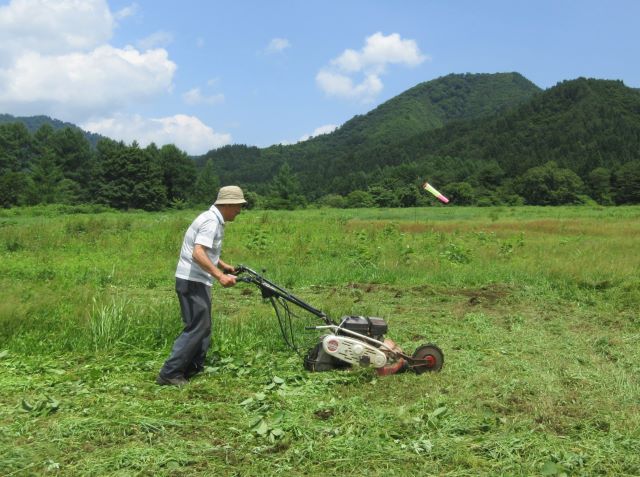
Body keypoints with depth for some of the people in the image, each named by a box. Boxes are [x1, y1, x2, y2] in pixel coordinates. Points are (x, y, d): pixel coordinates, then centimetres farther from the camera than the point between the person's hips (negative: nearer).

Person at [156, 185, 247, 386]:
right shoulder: (211, 221, -18)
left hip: (198, 281, 10)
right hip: (192, 281, -10)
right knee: (197, 328, -9)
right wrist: (220, 275, -35)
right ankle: (169, 373, -7)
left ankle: (192, 369, 22)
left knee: (203, 327, 15)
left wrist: (224, 266, 27)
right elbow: (198, 254, -30)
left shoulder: (215, 220, 15)